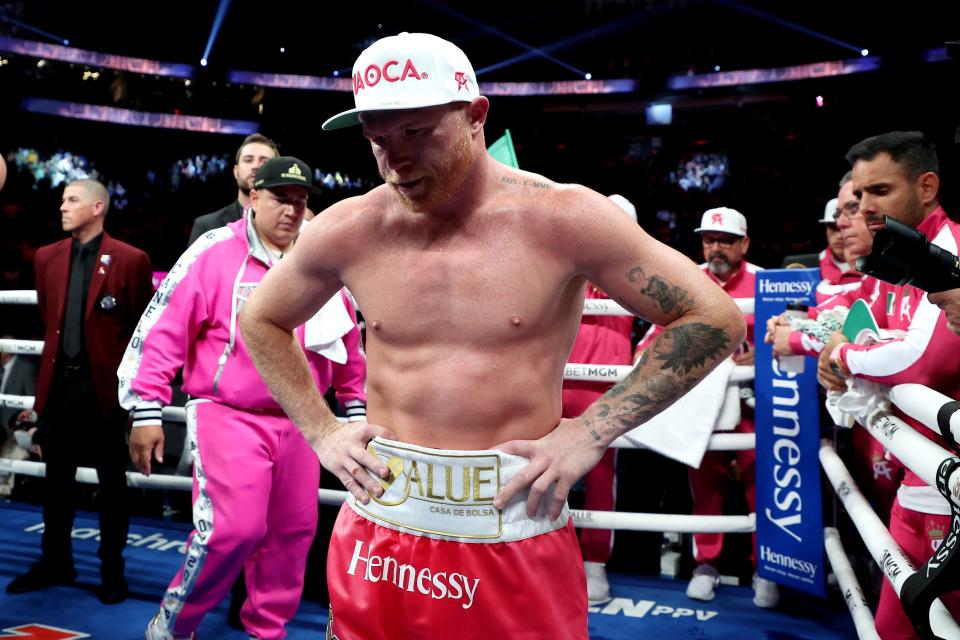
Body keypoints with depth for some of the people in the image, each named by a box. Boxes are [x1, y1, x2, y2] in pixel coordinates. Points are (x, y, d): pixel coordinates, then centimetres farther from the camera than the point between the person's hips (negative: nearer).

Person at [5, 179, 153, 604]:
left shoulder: (130, 260, -6)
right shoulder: (47, 257, 8)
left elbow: (144, 327, -2)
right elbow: (47, 319, 17)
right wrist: (48, 372, 16)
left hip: (104, 384, -4)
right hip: (58, 382, 5)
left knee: (111, 482, 7)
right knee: (56, 480, 15)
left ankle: (112, 570, 20)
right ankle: (55, 563, 31)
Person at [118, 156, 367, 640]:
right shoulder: (215, 252, -7)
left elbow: (348, 338, 16)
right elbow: (163, 330, -8)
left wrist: (356, 406, 17)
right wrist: (146, 411, -10)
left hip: (297, 423, 5)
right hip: (228, 416, -5)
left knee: (293, 531, 10)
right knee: (233, 529, -14)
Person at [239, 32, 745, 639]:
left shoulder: (559, 216, -11)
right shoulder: (347, 230, -2)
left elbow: (715, 319, -7)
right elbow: (260, 321, 16)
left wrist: (592, 431, -11)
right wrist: (322, 431, 5)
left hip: (515, 540, -2)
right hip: (378, 535, 3)